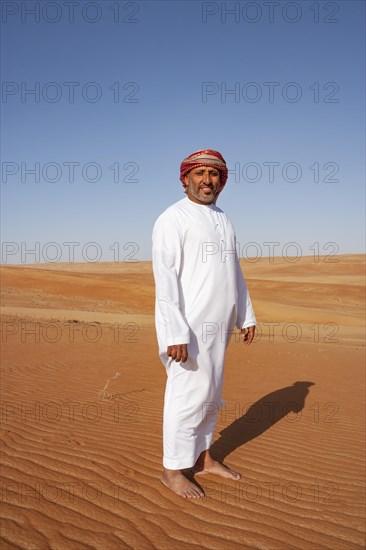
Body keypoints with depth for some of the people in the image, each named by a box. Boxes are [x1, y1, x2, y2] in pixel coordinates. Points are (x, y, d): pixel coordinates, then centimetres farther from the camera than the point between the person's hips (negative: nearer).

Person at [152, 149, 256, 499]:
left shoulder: (223, 220, 15)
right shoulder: (173, 219, -10)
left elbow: (234, 272, 19)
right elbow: (165, 276, -19)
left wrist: (246, 316, 16)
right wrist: (175, 333, -24)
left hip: (217, 326, 8)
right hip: (188, 327, -8)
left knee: (210, 395, 16)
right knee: (188, 395, -2)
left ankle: (203, 459, 31)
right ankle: (173, 470, 16)